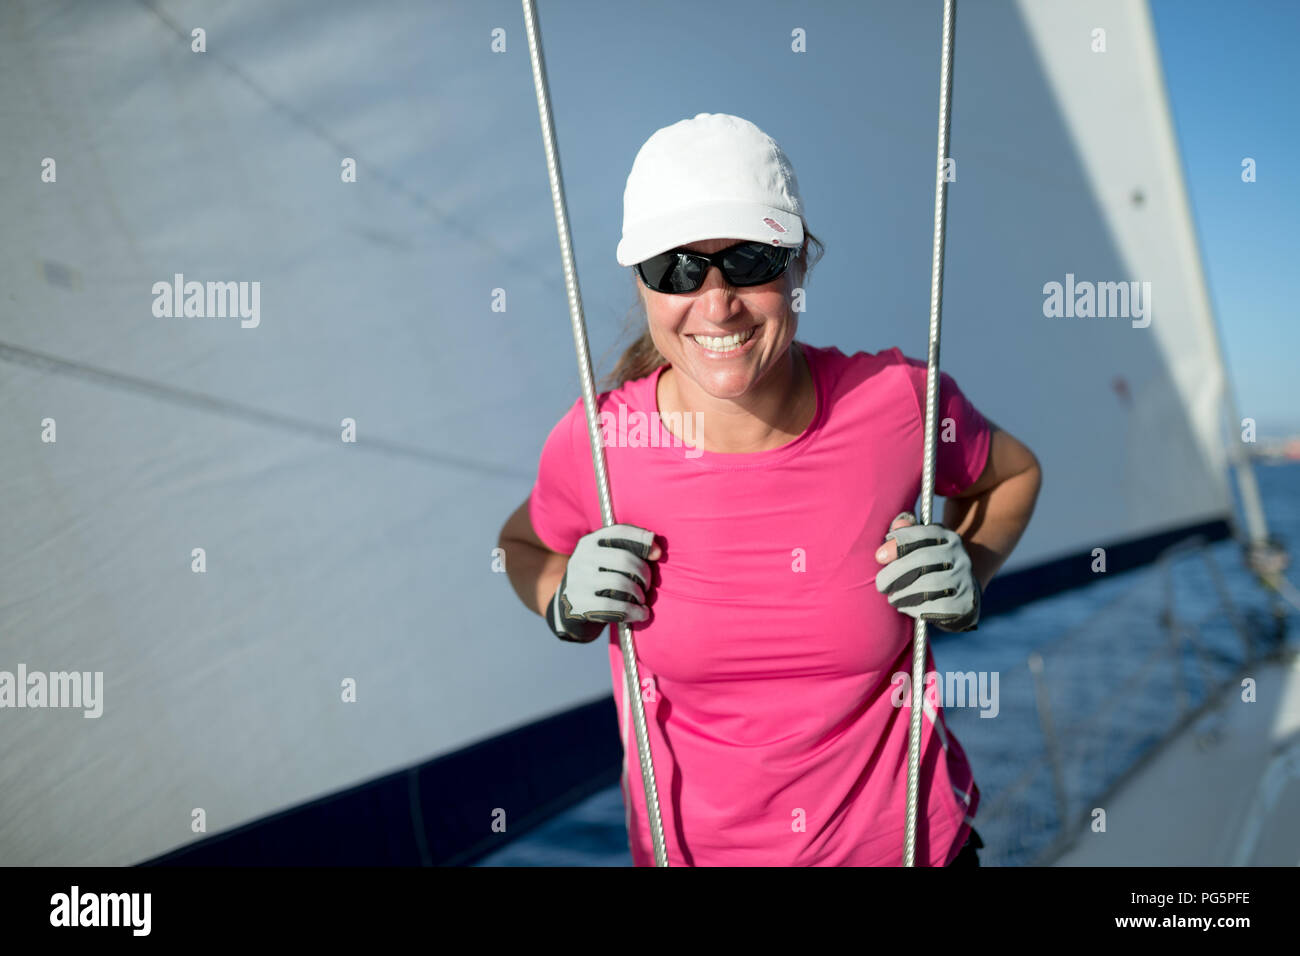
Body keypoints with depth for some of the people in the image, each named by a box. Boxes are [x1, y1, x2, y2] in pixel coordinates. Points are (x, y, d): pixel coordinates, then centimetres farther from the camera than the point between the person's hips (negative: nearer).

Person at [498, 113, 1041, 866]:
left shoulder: (900, 402, -18)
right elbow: (522, 544, 5)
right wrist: (567, 605, -16)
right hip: (693, 845, 1)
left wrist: (968, 578, -13)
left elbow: (1014, 472, 4)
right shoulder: (598, 443, -17)